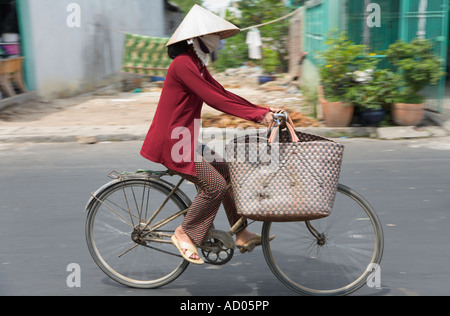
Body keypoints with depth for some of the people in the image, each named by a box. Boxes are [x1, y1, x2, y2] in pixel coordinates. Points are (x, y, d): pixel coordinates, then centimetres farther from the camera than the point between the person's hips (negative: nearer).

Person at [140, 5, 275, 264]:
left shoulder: (196, 64, 14)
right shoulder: (183, 64, -18)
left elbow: (224, 94, 11)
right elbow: (214, 99, -24)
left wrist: (262, 111, 2)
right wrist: (257, 115, -22)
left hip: (184, 140, 10)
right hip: (172, 143, -10)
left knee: (226, 172, 10)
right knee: (215, 185, -15)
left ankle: (241, 234, 19)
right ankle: (185, 234, 2)